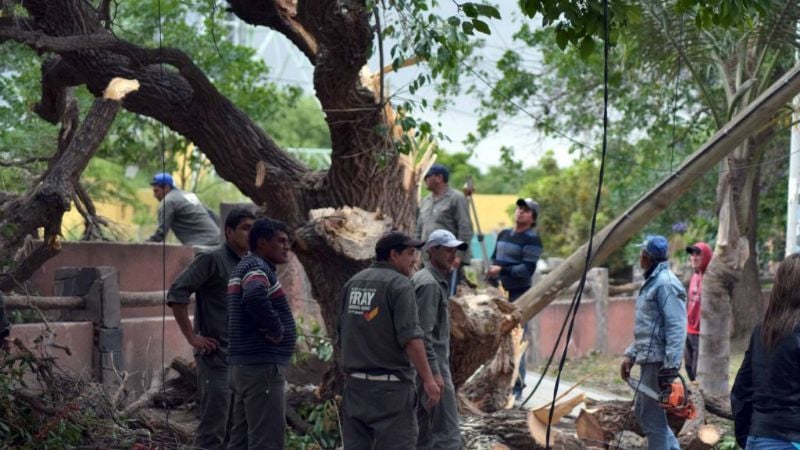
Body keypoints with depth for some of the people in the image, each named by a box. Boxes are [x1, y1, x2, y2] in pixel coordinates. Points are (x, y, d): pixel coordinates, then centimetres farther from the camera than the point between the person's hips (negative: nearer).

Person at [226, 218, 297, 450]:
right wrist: (275, 328, -21)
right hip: (261, 368, -10)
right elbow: (255, 297, -36)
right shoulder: (257, 267, -14)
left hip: (244, 366, 10)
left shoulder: (245, 267, 19)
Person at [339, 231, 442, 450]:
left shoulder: (353, 283, 12)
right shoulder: (400, 285, -9)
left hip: (355, 383, 7)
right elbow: (410, 337, -18)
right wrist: (428, 379, -18)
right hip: (390, 385, -7)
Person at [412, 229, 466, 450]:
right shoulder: (429, 284, -15)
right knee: (447, 431, -11)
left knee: (424, 429, 11)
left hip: (427, 366, 10)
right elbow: (423, 333, -21)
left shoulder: (431, 280, 17)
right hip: (431, 365, -10)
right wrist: (435, 372, -23)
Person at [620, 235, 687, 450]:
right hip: (649, 359, 11)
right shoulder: (652, 282, 17)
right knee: (643, 412, 17)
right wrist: (631, 355, 20)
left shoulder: (666, 283, -16)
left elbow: (676, 328, -22)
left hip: (659, 362, -11)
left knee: (652, 417, -5)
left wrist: (670, 367, -25)